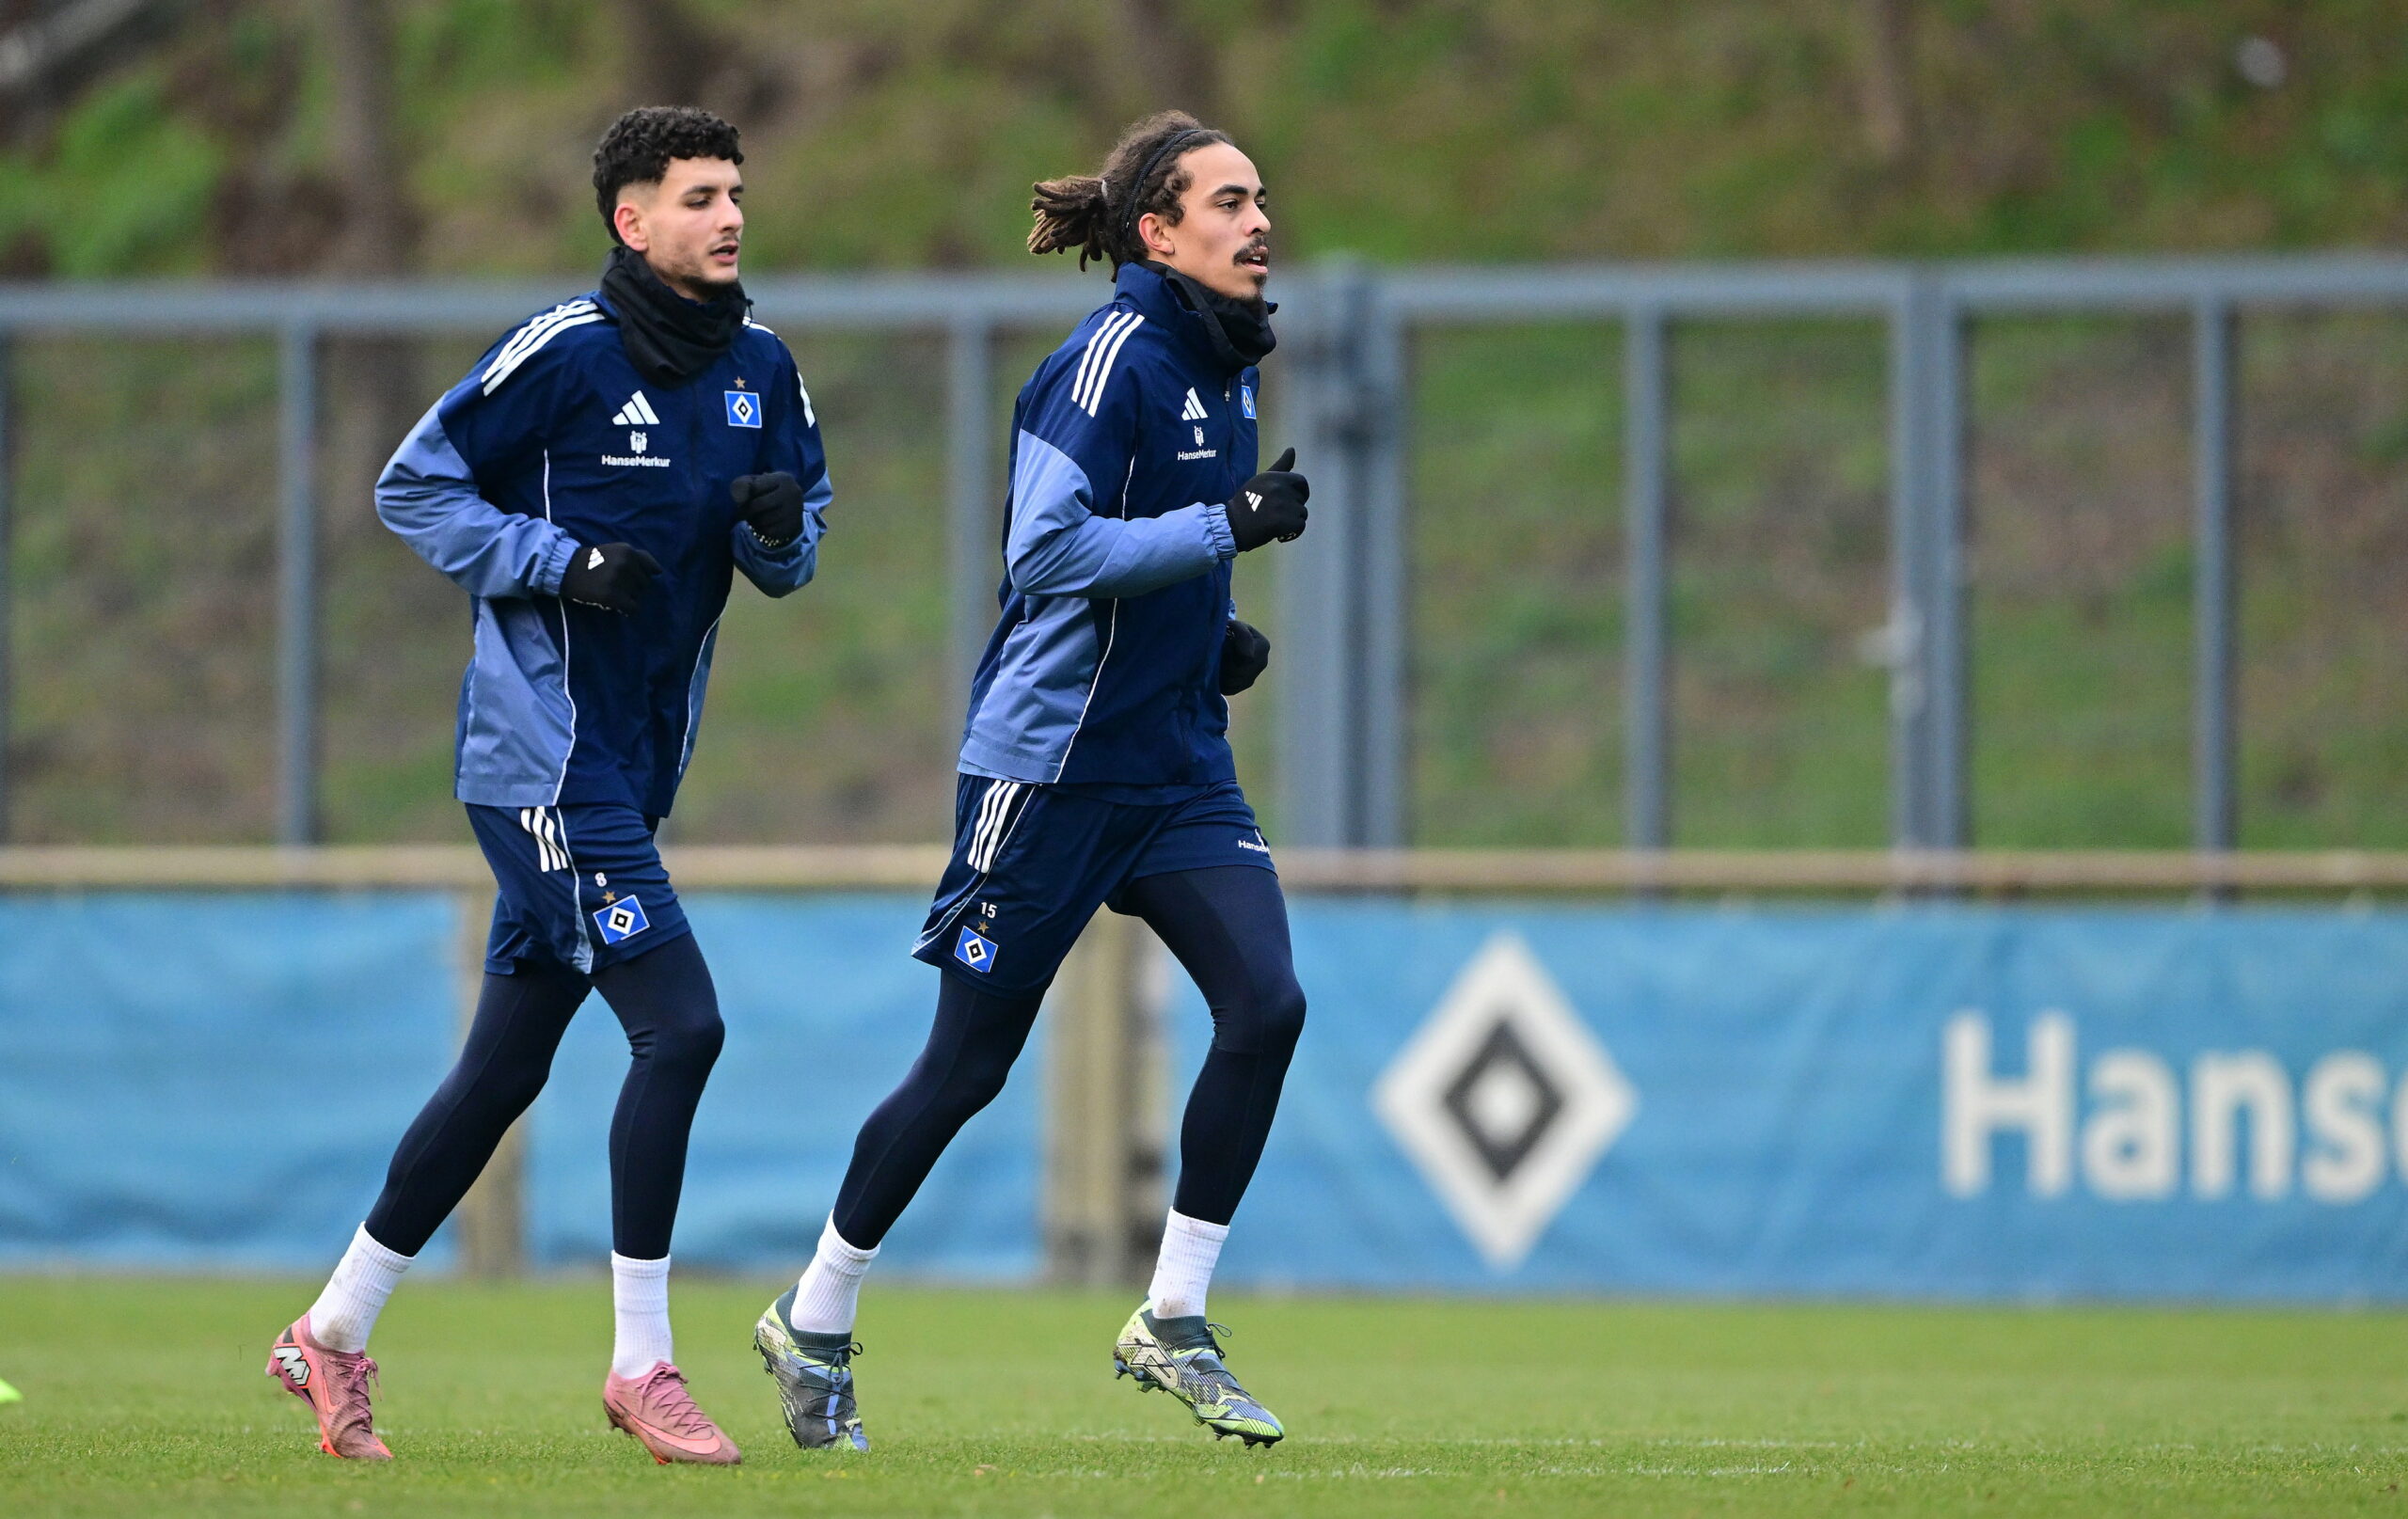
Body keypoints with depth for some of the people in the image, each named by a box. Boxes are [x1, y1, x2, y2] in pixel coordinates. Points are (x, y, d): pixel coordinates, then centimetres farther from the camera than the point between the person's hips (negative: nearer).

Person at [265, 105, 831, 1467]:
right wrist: (562, 559, -17)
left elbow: (791, 558, 16)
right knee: (680, 1024, -15)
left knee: (506, 1065, 12)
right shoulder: (565, 352, -11)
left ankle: (337, 1330, 23)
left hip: (633, 764, 8)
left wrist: (783, 526, -8)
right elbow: (414, 488, -6)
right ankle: (642, 1365, -8)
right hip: (545, 752, -8)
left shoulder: (760, 369, 8)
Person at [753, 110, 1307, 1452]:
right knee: (971, 1064, 1)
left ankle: (1174, 1323, -1)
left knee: (1267, 1003, -11)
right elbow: (1047, 548, -24)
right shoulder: (1113, 358, -15)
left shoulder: (1224, 370, 11)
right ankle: (814, 1324, 19)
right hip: (1053, 759, -7)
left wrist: (1218, 636, 9)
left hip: (1177, 761, 7)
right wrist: (1226, 527, -25)